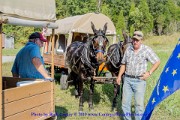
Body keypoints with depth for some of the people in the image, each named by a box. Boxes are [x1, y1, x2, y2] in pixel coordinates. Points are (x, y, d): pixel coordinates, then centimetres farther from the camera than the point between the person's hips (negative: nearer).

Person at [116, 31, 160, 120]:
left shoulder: (146, 50, -8)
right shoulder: (128, 49, 4)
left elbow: (157, 62, -4)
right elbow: (123, 64, 13)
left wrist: (149, 72, -11)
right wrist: (119, 76, 8)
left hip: (139, 80, -4)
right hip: (127, 79, 4)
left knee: (139, 103, 0)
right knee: (125, 102, 10)